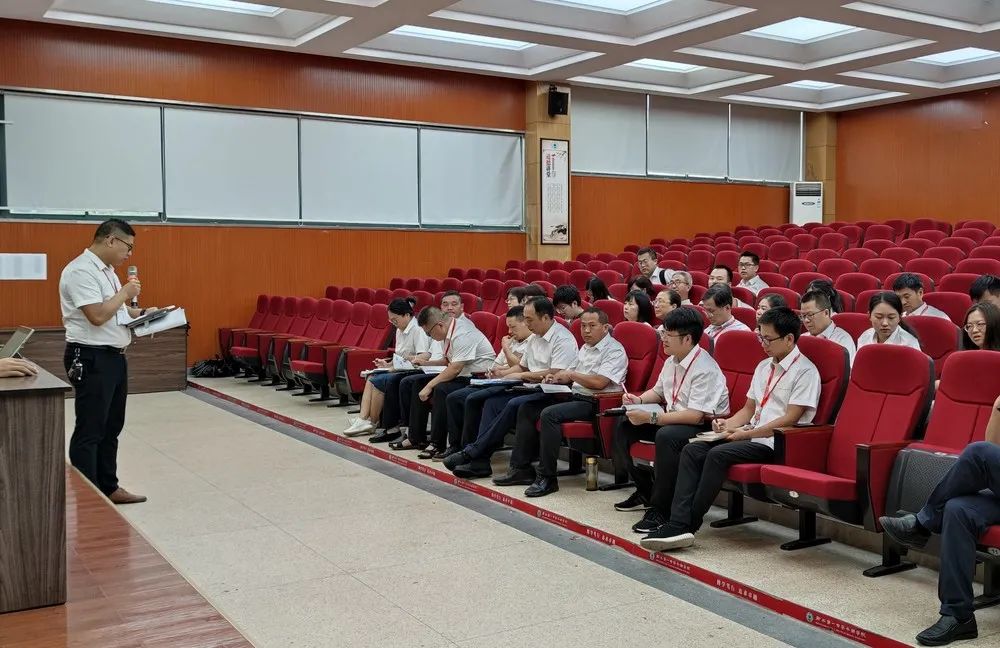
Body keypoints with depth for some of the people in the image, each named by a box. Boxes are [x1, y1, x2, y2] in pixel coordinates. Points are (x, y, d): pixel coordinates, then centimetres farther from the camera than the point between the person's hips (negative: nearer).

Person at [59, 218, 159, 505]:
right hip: (91, 360, -10)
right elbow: (98, 315, -25)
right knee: (89, 432, -3)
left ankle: (108, 487, 27)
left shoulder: (106, 270, 14)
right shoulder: (81, 271, -17)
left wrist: (141, 313, 9)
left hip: (114, 357, 10)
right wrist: (125, 293, -13)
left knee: (111, 428, 16)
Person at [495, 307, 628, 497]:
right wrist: (558, 378, 1)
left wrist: (571, 374, -10)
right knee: (527, 409, 0)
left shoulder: (615, 351, -9)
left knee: (549, 414, -30)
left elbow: (599, 382, -22)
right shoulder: (585, 348, 19)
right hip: (575, 396, 10)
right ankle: (521, 469, 1)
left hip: (595, 403, -10)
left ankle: (547, 477, -23)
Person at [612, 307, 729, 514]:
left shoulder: (705, 369, -21)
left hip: (705, 426, -9)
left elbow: (695, 416, -28)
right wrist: (639, 400, 3)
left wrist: (651, 418, -28)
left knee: (666, 435, -37)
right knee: (623, 427, 1)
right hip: (673, 420, 10)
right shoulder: (671, 361, 6)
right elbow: (658, 391, 25)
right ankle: (644, 492, 13)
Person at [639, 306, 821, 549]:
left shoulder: (805, 371, -6)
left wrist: (746, 433, -15)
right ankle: (678, 524, -26)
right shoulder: (764, 366, 20)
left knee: (718, 454, -30)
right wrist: (729, 423, 2)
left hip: (775, 442, -8)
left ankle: (688, 525, -23)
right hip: (749, 435, 8)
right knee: (692, 450, -14)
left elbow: (789, 419, -14)